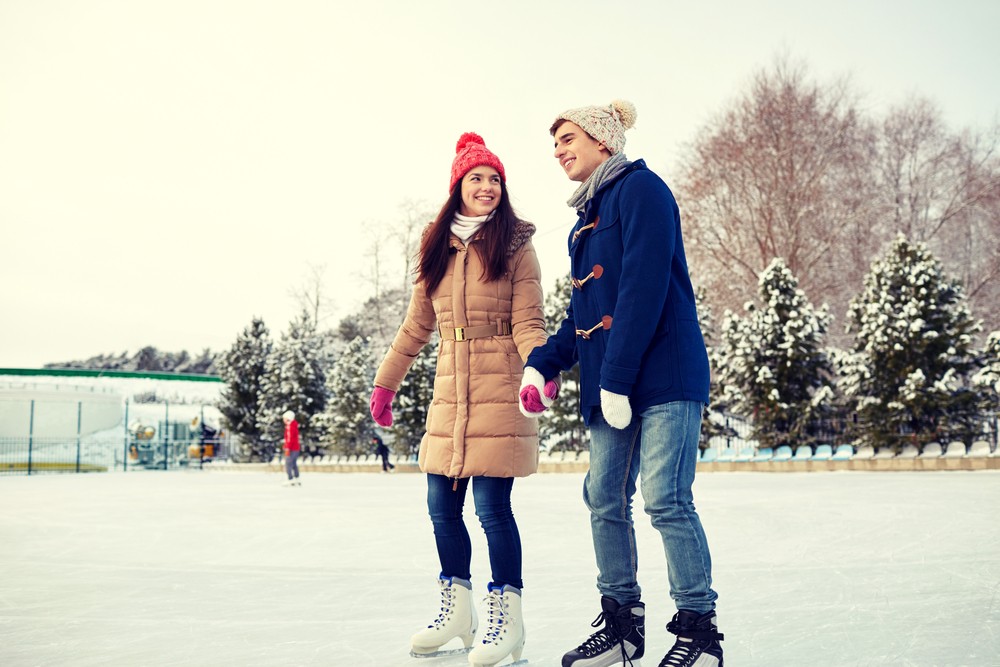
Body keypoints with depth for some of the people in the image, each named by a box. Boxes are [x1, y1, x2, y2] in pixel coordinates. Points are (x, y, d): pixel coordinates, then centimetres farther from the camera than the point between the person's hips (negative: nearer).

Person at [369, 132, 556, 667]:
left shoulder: (514, 247, 1)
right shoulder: (438, 249, 14)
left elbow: (528, 322, -5)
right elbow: (416, 326, 20)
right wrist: (385, 382, 22)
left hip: (498, 392, -5)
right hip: (449, 392, 5)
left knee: (492, 507, -8)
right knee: (442, 507, 8)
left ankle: (505, 617, 7)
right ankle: (457, 611, 25)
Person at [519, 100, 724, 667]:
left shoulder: (640, 188, -6)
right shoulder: (587, 218, 21)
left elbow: (644, 286, -17)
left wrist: (618, 376, -20)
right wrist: (542, 364, 7)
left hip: (663, 373, -9)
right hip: (609, 384, 9)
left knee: (666, 500, -10)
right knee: (604, 500, 6)